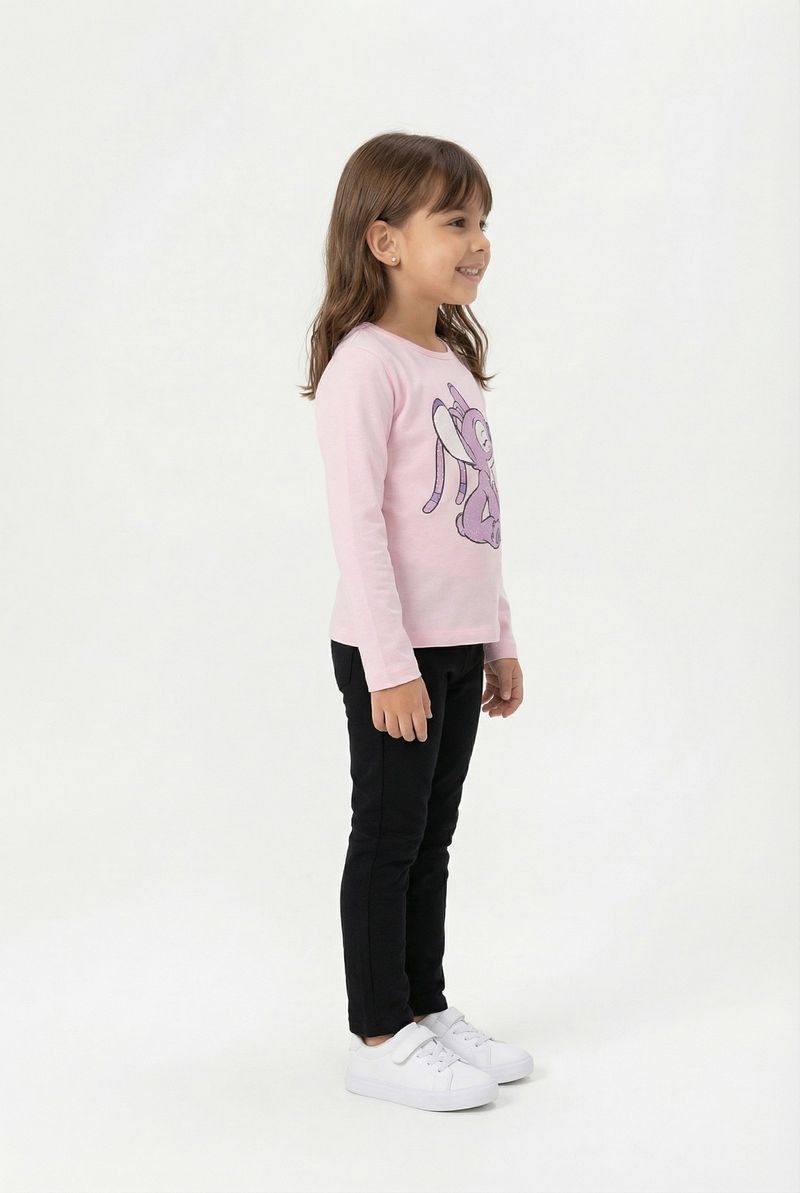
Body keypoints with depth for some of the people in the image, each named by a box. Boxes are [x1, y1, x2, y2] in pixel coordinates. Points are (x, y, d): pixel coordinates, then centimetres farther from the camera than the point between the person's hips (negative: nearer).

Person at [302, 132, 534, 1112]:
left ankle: (426, 1009, 27)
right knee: (389, 839, 2)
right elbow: (356, 522, -19)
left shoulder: (454, 361, 13)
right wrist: (389, 663, -20)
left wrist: (498, 641, 16)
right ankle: (379, 1039, 12)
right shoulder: (364, 365, -14)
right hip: (393, 655, -8)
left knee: (431, 838, 16)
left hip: (456, 647, 8)